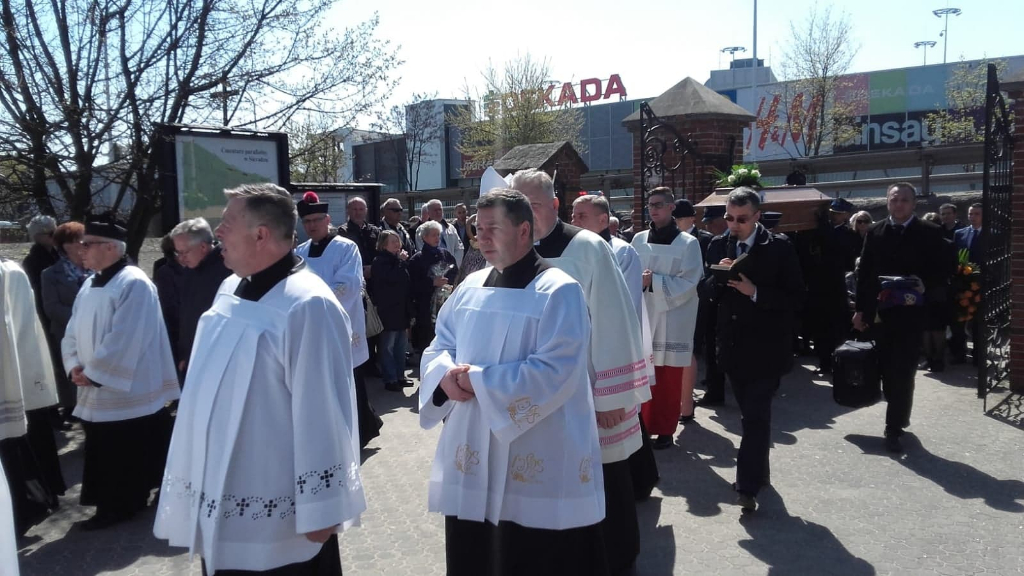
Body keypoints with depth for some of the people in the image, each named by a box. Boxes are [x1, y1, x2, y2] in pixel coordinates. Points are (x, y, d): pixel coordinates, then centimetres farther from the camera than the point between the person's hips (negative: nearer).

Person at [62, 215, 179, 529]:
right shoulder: (90, 285, 12)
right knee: (105, 458, 14)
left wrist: (93, 373, -15)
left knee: (134, 460, 3)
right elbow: (73, 332, 15)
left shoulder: (134, 284, -16)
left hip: (128, 392, -8)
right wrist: (75, 366, -2)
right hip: (97, 392, 8)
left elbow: (123, 340, -20)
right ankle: (114, 506, 25)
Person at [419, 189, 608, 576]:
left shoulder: (559, 292, -12)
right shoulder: (472, 286, 8)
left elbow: (556, 372, -21)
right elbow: (438, 347, 11)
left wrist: (479, 381, -20)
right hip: (472, 449, 6)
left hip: (537, 461, -6)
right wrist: (447, 374, -12)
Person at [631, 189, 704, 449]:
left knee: (669, 377, 2)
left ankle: (665, 430, 13)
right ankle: (644, 425, 16)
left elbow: (688, 283, -9)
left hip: (672, 319, -3)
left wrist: (654, 281, -17)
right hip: (643, 316, 3)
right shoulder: (639, 240, 7)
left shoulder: (687, 243, -4)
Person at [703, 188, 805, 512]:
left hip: (766, 347, -5)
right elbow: (708, 292, 5)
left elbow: (795, 297, -11)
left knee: (756, 416, -6)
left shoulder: (779, 248, -9)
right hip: (733, 345, 5)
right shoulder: (718, 246, 4)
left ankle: (748, 486, -2)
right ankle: (759, 471, 33)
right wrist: (719, 276, -16)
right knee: (750, 413, 17)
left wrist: (755, 292, -23)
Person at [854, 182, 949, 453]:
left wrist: (925, 285, -20)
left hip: (911, 313, -3)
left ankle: (894, 428, 1)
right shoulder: (875, 231, 7)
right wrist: (861, 309, 4)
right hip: (881, 311, 3)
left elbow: (943, 270, 0)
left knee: (903, 372, -5)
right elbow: (864, 272, 8)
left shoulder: (929, 232, -1)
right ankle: (899, 417, 30)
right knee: (888, 370, 11)